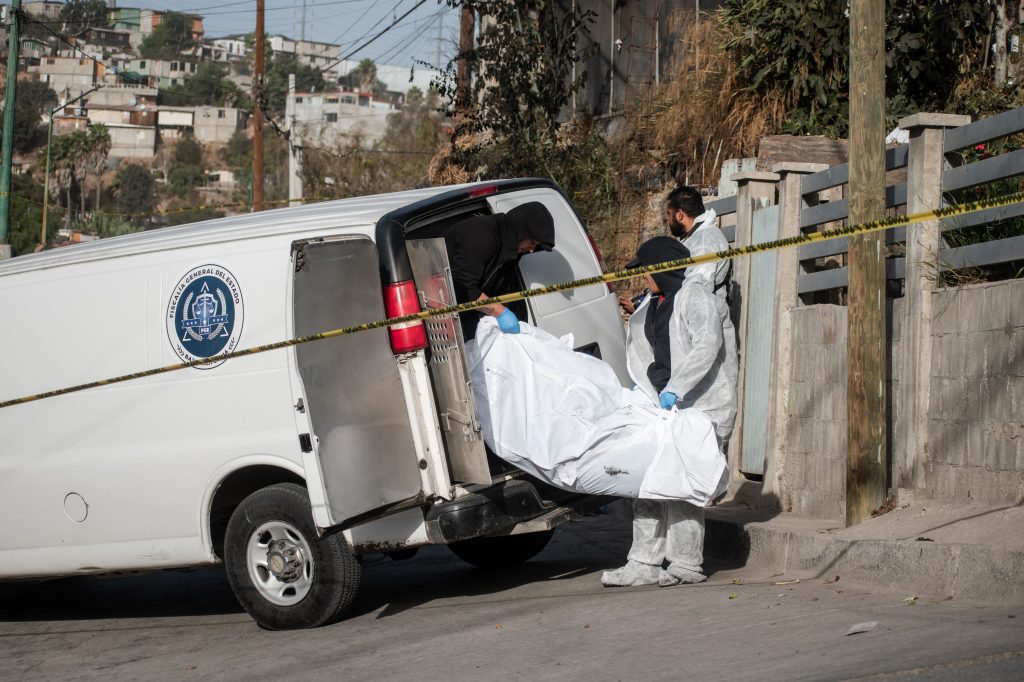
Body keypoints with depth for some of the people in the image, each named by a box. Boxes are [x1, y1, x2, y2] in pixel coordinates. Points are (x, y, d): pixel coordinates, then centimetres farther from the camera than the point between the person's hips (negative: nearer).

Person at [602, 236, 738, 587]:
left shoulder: (696, 298, -9)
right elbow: (642, 354, 22)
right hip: (667, 407, 9)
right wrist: (645, 389, 4)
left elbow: (707, 345, -22)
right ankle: (644, 563, 6)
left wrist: (675, 388, -28)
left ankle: (686, 565, -6)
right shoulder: (655, 305, 19)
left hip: (702, 408, -9)